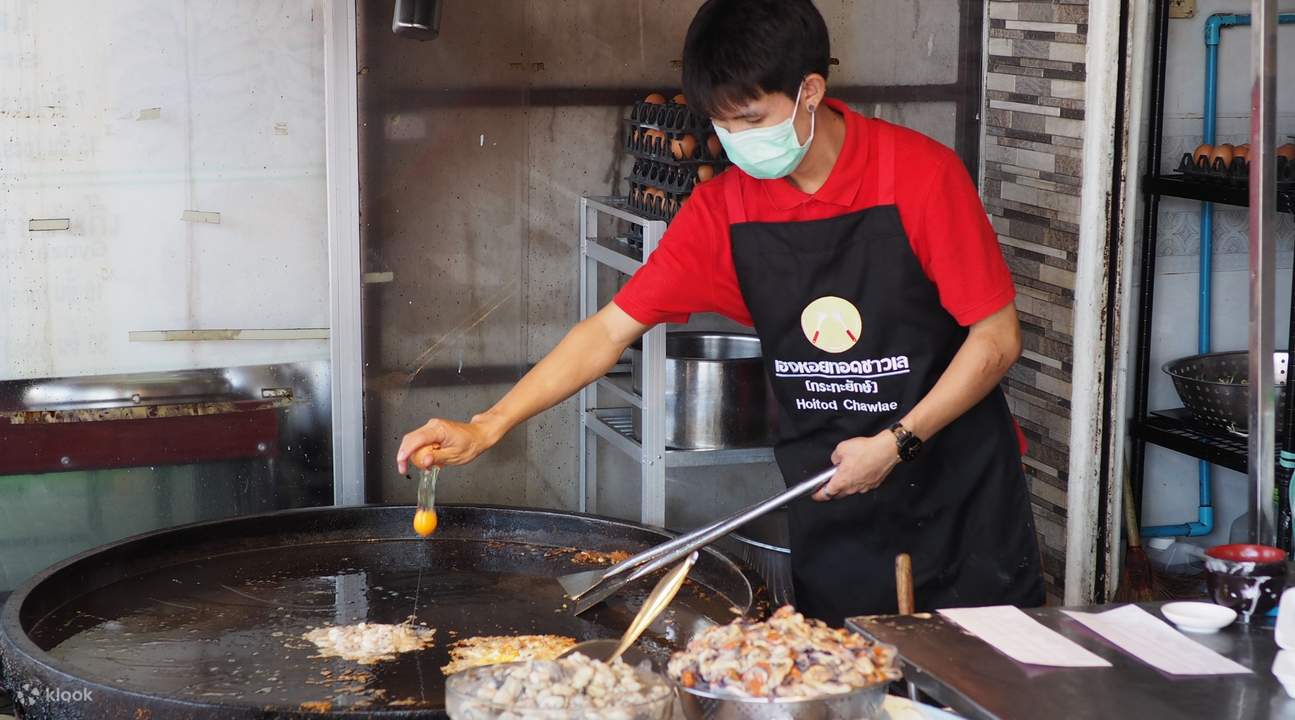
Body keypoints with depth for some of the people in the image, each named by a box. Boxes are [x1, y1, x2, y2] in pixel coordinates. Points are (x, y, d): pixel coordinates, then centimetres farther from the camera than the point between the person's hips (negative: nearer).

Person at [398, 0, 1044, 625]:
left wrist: (895, 443, -18)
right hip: (832, 507, 3)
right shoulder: (724, 207, -5)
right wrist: (485, 428, -14)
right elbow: (611, 329, -4)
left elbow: (997, 338, -10)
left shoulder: (919, 175, -15)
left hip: (958, 495, -2)